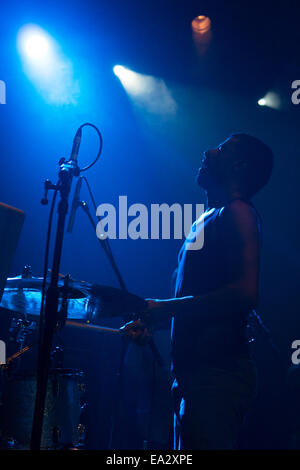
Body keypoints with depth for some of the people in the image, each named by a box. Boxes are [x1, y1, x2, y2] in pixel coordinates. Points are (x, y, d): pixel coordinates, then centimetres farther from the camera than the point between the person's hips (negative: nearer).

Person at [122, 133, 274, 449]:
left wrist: (164, 308, -18)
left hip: (218, 373, -9)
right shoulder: (206, 221, 19)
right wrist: (150, 320, 12)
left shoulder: (237, 213, -9)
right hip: (193, 373, 10)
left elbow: (245, 294, -22)